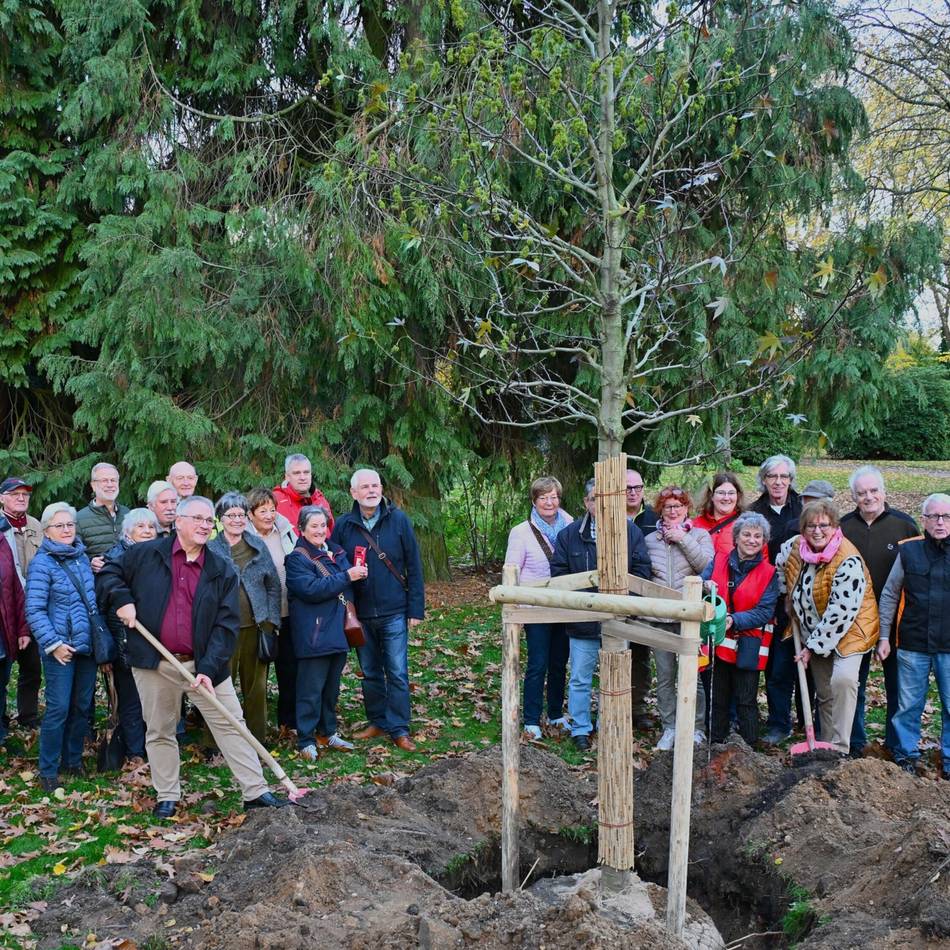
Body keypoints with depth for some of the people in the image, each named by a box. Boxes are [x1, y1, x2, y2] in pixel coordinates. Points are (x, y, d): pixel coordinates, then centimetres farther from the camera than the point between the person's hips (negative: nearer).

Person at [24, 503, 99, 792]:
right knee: (58, 708, -4)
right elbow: (34, 611, -12)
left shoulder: (82, 557, 10)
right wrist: (53, 644, -17)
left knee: (82, 706, 11)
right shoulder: (42, 563, -8)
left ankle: (73, 759, 26)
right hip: (61, 648, -6)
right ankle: (48, 770, 9)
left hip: (87, 645, 6)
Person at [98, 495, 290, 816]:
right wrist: (121, 600, -9)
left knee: (231, 726, 1)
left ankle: (256, 792, 8)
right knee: (159, 732, 11)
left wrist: (209, 669, -16)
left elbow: (226, 625, -5)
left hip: (204, 665, 0)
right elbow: (110, 573, 12)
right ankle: (167, 797, 26)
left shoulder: (223, 571, 0)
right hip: (154, 663, 0)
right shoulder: (145, 555, 0)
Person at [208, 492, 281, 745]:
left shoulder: (258, 545, 9)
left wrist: (271, 619, 3)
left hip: (255, 627, 3)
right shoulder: (210, 548, -1)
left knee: (256, 687, 10)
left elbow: (274, 584, 11)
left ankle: (257, 741, 22)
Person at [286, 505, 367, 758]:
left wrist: (359, 573, -3)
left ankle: (328, 732, 27)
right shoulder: (297, 559, -8)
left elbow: (349, 587, 20)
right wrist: (347, 576, -21)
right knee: (311, 688, -2)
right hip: (314, 634, -7)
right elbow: (312, 589, -22)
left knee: (332, 686, 15)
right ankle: (306, 741, 6)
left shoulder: (336, 552, 14)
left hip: (338, 631, 7)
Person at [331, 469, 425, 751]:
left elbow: (413, 567, -2)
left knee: (397, 673, 0)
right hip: (360, 614, 2)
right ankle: (377, 722, 26)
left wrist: (416, 609, -5)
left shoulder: (398, 520, -4)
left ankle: (399, 728, 9)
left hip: (394, 612, -2)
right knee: (370, 673, 13)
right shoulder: (343, 525, 1)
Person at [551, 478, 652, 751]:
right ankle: (580, 729, 23)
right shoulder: (569, 534, -1)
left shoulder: (631, 532, -1)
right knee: (580, 679, 9)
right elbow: (558, 574, 2)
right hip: (582, 623, 0)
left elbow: (642, 572, -1)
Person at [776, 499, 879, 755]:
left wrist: (813, 646, -19)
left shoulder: (849, 561, -24)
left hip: (848, 631, -6)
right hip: (814, 633, 6)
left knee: (843, 679, -26)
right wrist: (792, 608, 14)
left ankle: (839, 750, -19)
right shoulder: (793, 547, -6)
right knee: (824, 693, 13)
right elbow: (781, 573, 18)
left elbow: (841, 613, -24)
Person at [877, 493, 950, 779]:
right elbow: (889, 594, 6)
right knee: (908, 705, 9)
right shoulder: (908, 550, 1)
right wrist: (884, 636, 4)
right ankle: (906, 755, 24)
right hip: (912, 644, 0)